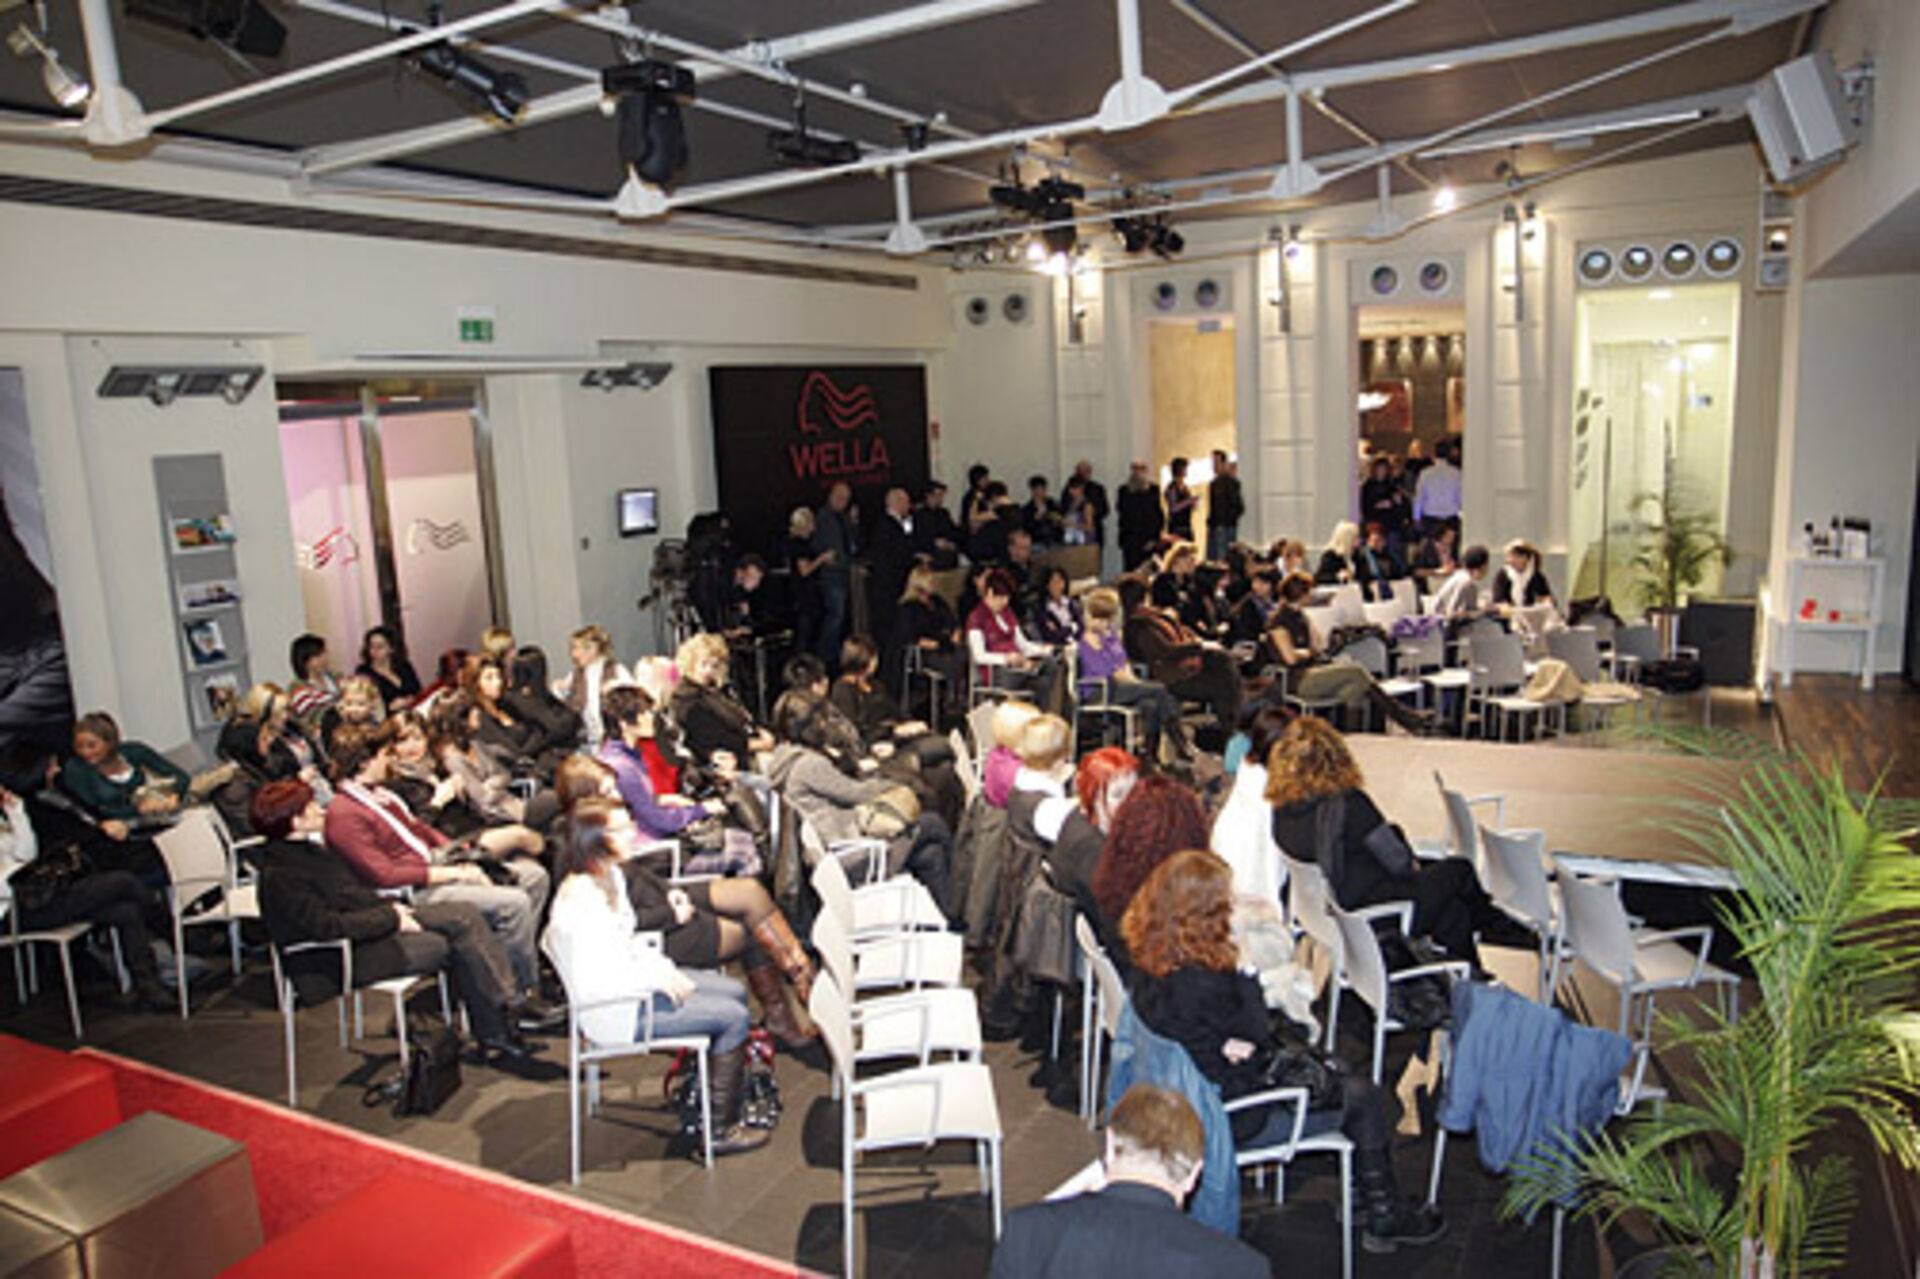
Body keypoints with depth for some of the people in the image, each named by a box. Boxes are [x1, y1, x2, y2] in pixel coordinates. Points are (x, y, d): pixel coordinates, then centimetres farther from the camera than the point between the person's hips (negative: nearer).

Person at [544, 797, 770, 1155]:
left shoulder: (610, 876, 3)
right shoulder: (580, 900, -28)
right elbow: (590, 983, -29)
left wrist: (665, 968, 0)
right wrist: (658, 979, -20)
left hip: (636, 980, 10)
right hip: (617, 1010, -10)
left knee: (735, 992, 13)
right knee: (735, 1018, -11)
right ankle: (721, 1130, 1)